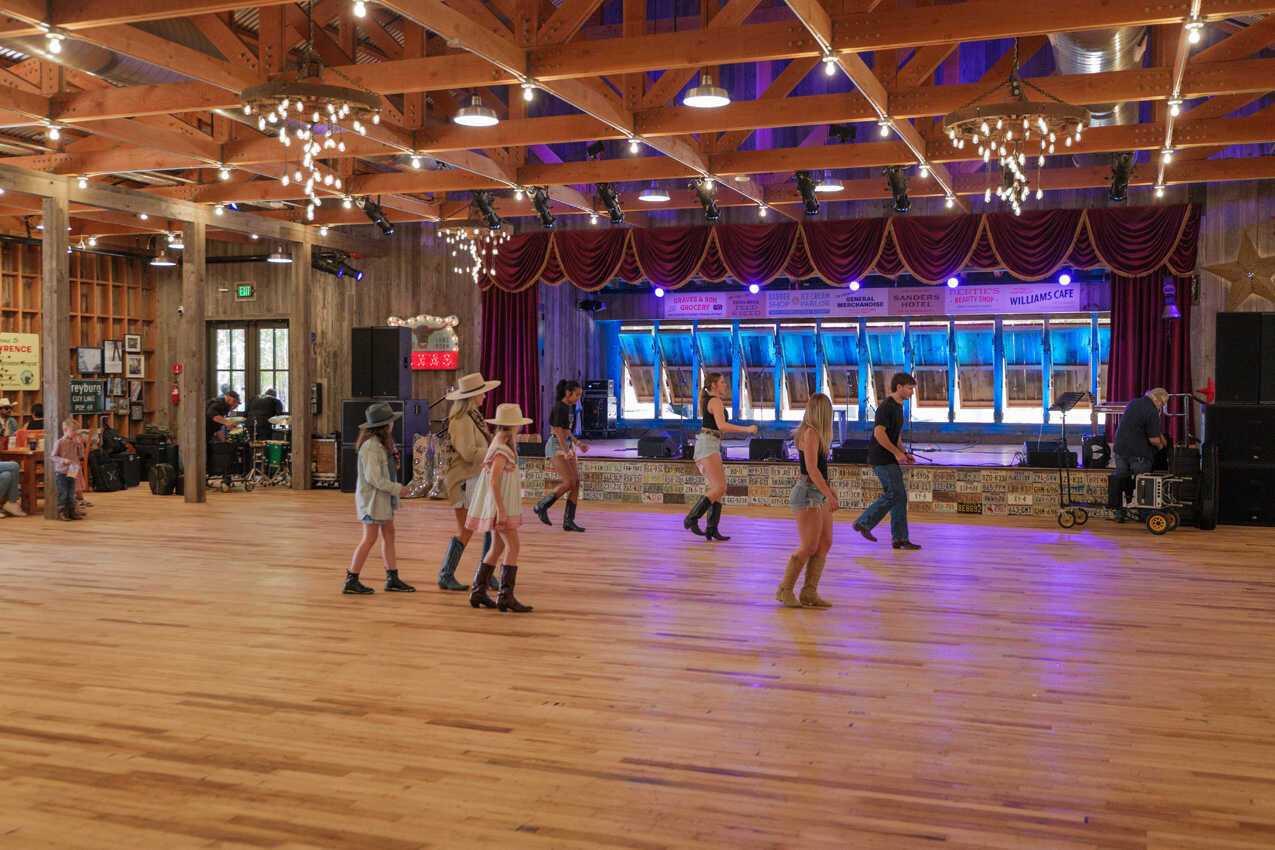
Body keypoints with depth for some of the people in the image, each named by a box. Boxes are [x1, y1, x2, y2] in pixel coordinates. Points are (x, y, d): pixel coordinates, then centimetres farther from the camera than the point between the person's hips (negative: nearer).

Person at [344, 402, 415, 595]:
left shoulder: (381, 443, 10)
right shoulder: (371, 446, -21)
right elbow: (373, 478, -23)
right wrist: (397, 489, -18)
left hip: (383, 497, 10)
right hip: (373, 498, -10)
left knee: (389, 534, 10)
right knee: (370, 538, -4)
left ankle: (392, 578, 16)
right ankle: (351, 581, 4)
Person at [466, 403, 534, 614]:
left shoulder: (501, 445, 13)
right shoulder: (502, 450, -18)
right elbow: (494, 481, -23)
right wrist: (501, 509, -25)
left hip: (504, 506, 10)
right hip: (501, 506, -10)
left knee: (498, 548, 14)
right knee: (512, 547, -11)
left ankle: (478, 591, 19)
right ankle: (506, 595, -12)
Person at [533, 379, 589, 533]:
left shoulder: (570, 408, 13)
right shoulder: (559, 408, -15)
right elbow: (558, 431, -23)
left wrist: (578, 444, 16)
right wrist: (566, 452, -34)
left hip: (566, 446, 9)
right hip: (556, 447, -9)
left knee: (576, 483, -2)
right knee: (569, 482, -16)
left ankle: (568, 521, 1)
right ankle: (542, 506, 1)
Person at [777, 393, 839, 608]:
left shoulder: (816, 433, 14)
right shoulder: (810, 433, -15)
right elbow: (812, 470, -21)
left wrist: (830, 491, 24)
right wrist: (830, 496, -23)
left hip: (819, 494, 10)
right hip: (807, 494, -10)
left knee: (825, 544, 6)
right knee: (809, 547, -7)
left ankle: (810, 593, 10)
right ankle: (785, 590, 5)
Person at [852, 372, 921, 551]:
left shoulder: (898, 407, 15)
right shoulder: (886, 406, -16)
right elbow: (879, 433, -24)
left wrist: (903, 454, 11)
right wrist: (897, 452, -20)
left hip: (890, 458, 10)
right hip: (882, 459, -10)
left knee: (898, 496, 6)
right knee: (896, 495, -8)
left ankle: (899, 539, 8)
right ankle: (864, 523, 3)